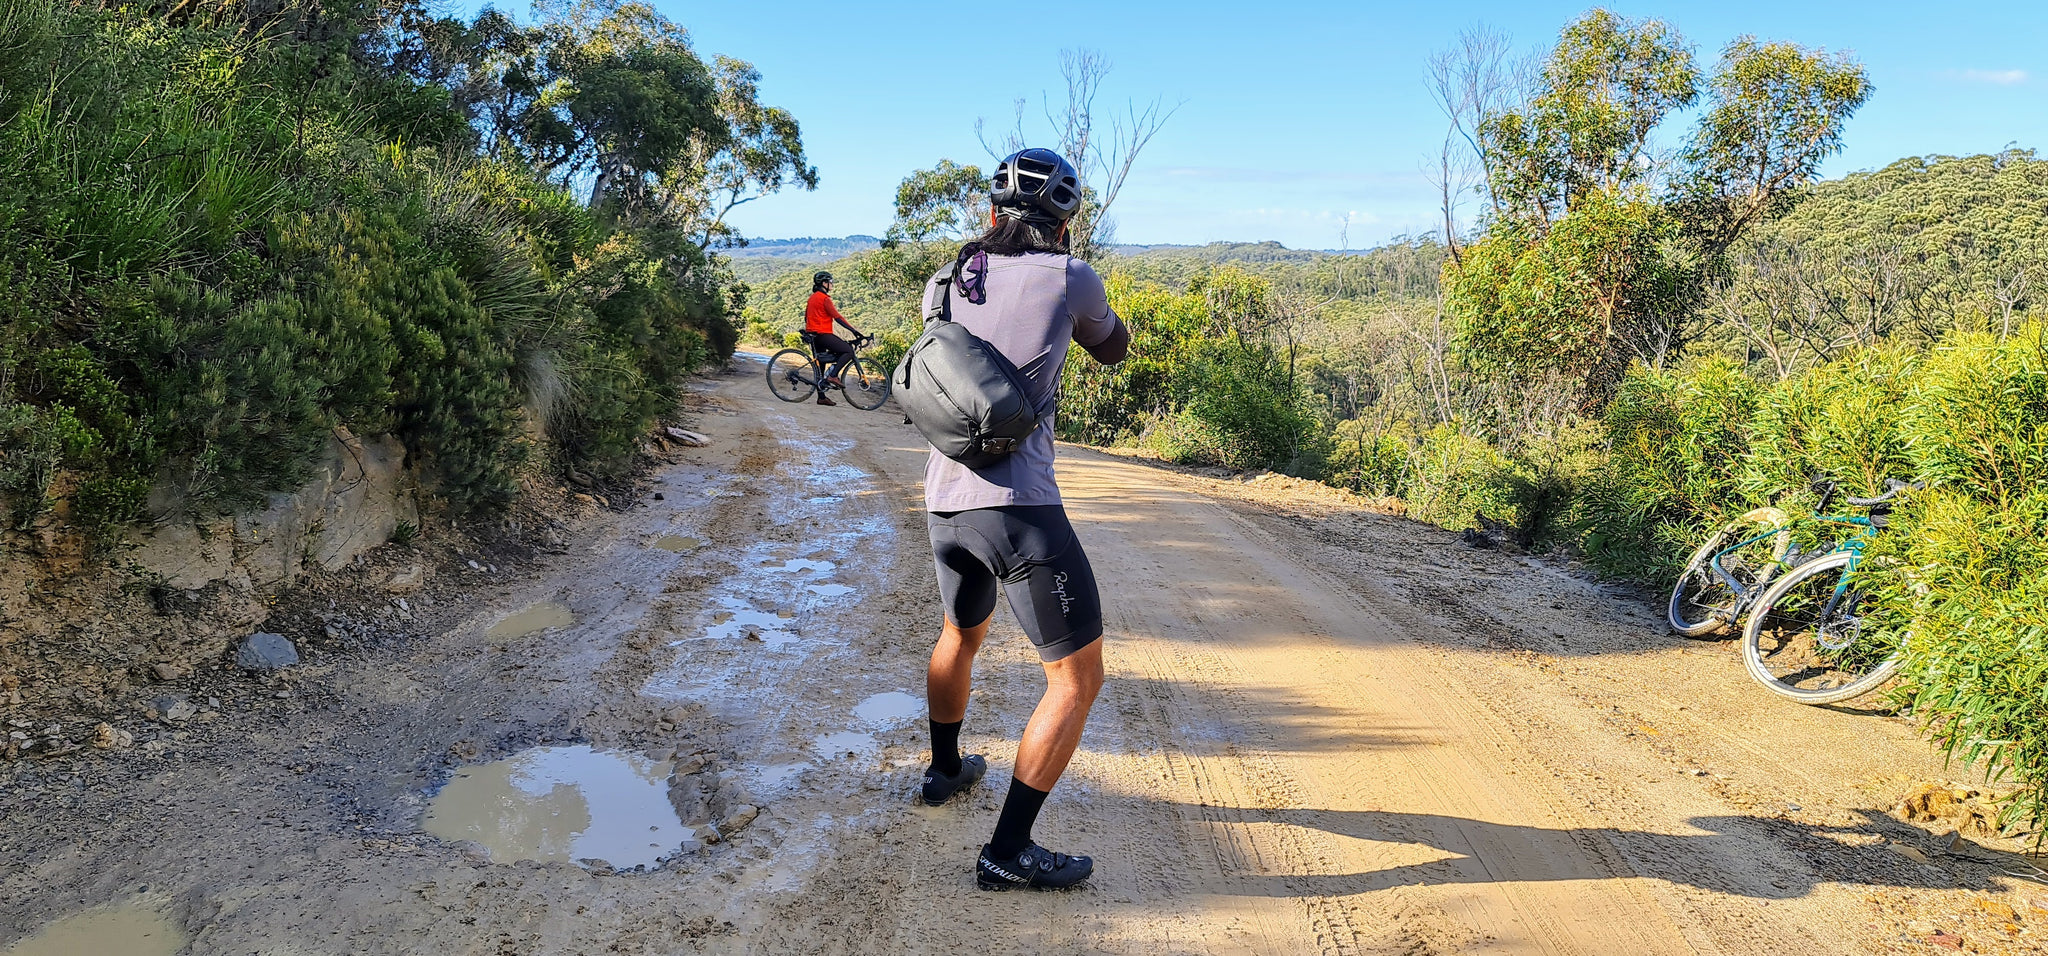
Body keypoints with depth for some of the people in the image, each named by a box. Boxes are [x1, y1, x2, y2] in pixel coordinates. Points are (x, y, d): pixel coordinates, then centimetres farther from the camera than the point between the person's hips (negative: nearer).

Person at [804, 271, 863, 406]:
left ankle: (821, 396, 13)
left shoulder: (812, 297, 17)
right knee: (849, 351, -9)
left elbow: (806, 317, 24)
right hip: (823, 334, -10)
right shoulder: (824, 298, -12)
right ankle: (833, 375, -16)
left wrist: (807, 332, 37)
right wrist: (853, 330, -17)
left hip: (813, 335, 10)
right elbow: (837, 317, -17)